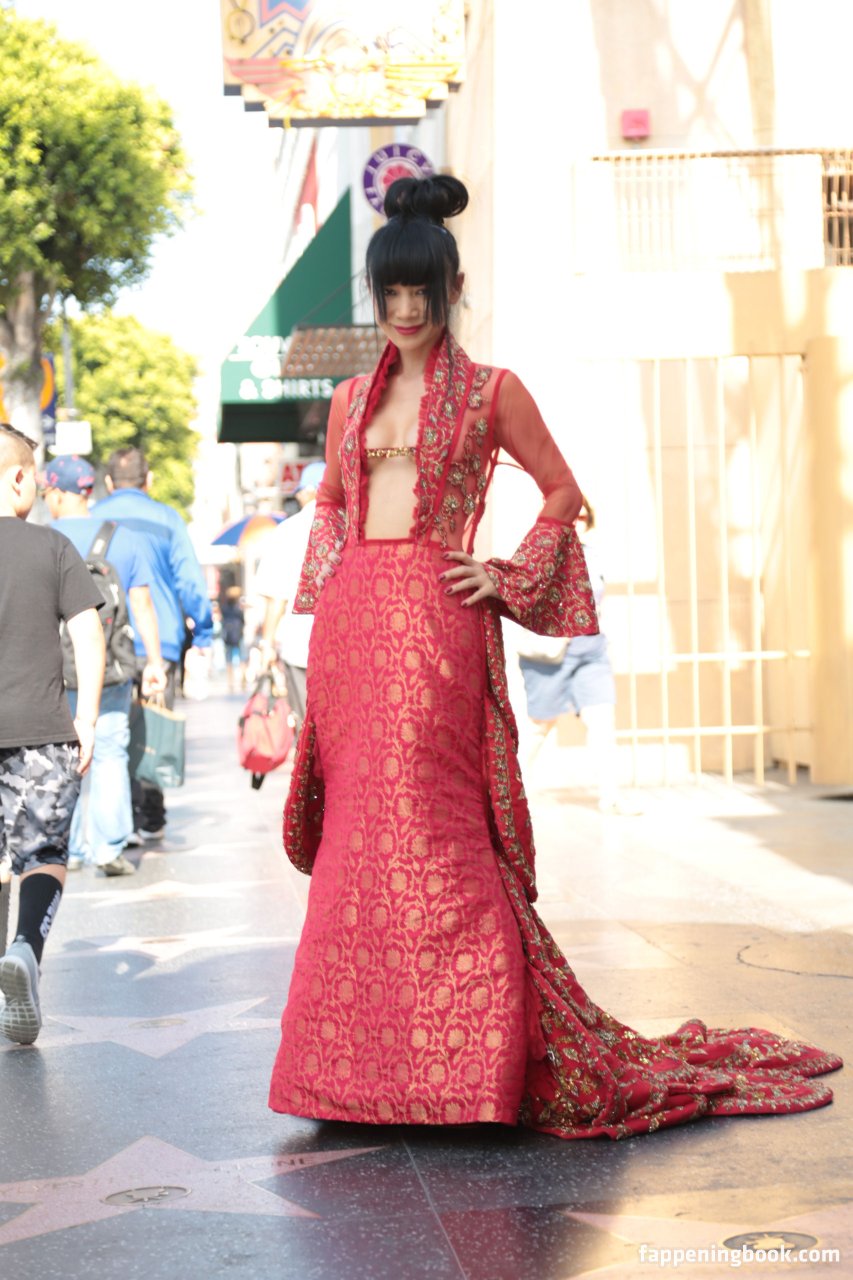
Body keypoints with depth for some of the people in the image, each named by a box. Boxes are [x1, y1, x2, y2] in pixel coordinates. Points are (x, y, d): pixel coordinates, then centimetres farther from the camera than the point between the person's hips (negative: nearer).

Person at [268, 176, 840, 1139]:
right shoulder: (351, 398, 17)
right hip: (349, 625, 5)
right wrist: (323, 590, 13)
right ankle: (364, 1060, 14)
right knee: (358, 832, 4)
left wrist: (510, 577, -1)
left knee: (425, 829, -9)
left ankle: (460, 1061, 0)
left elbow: (563, 491, 9)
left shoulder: (490, 393, 4)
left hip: (433, 622, -5)